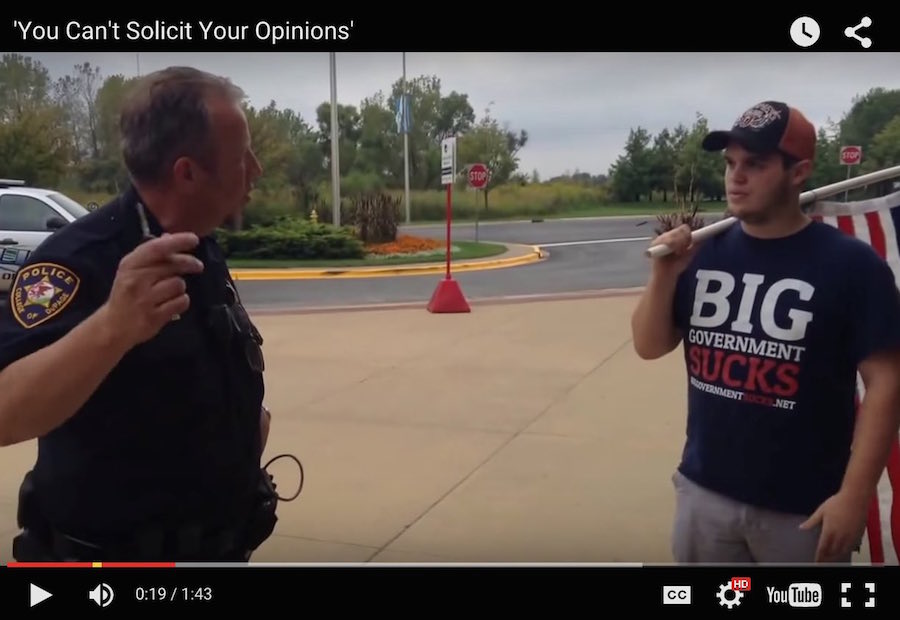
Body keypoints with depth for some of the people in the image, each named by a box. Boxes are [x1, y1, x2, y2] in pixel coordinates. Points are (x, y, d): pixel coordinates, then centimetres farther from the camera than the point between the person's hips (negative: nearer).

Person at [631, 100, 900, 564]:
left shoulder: (851, 264, -11)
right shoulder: (706, 253, 1)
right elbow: (649, 347, 5)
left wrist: (854, 495, -14)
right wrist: (664, 275, -12)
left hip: (803, 509, -3)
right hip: (705, 493, 4)